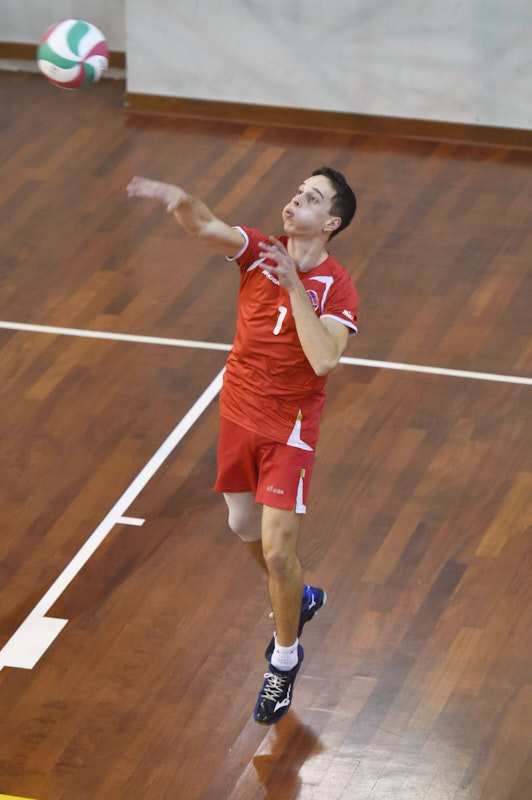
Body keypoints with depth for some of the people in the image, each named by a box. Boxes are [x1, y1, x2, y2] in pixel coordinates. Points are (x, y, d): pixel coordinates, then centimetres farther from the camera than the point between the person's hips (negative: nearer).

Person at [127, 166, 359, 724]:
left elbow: (324, 360, -34)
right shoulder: (259, 252, -8)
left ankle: (284, 660, 17)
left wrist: (294, 286, -34)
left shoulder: (336, 289, -18)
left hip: (289, 428, -5)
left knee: (277, 552, -6)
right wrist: (179, 200, -50)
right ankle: (298, 600, 50)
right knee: (246, 529, 21)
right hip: (238, 412, 5)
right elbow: (209, 229, -28)